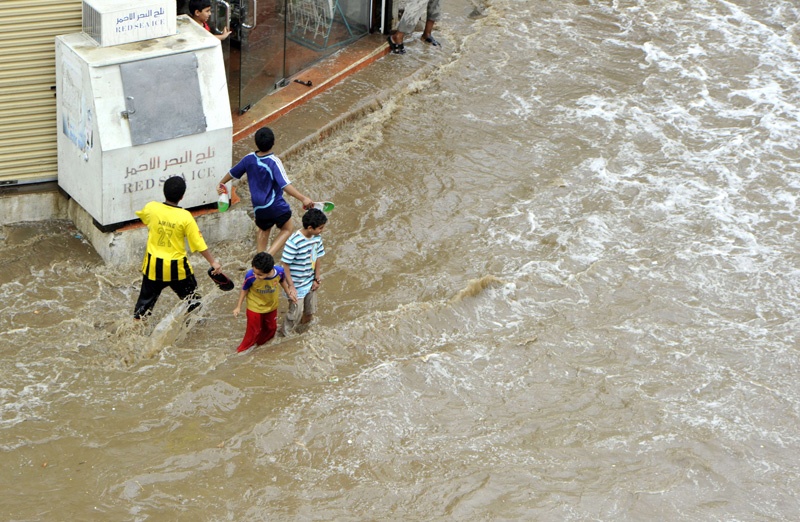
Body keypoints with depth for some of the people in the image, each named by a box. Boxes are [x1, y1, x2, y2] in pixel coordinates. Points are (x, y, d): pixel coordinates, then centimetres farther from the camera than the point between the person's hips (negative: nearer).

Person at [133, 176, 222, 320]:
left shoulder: (151, 208, -11)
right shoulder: (185, 217, -18)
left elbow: (141, 214, 15)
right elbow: (199, 244, -14)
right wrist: (213, 262, -5)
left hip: (153, 265, 2)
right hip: (176, 267, -2)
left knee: (146, 299, 17)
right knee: (192, 295, 21)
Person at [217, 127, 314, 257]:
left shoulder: (249, 159, -7)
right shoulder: (274, 162, -24)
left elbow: (232, 173, 9)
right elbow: (285, 185, -33)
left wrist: (221, 184, 28)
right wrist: (303, 198, -35)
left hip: (258, 206, 5)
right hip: (276, 205, -5)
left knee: (263, 230, 29)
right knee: (287, 228, 14)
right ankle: (269, 256, -5)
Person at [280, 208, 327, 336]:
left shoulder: (317, 237, -7)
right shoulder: (294, 242, -29)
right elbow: (285, 264, -23)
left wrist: (317, 279, 8)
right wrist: (291, 286, -21)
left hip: (310, 283, 7)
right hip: (297, 285, -7)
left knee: (309, 313, 17)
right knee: (296, 313, 4)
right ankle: (284, 335, 27)